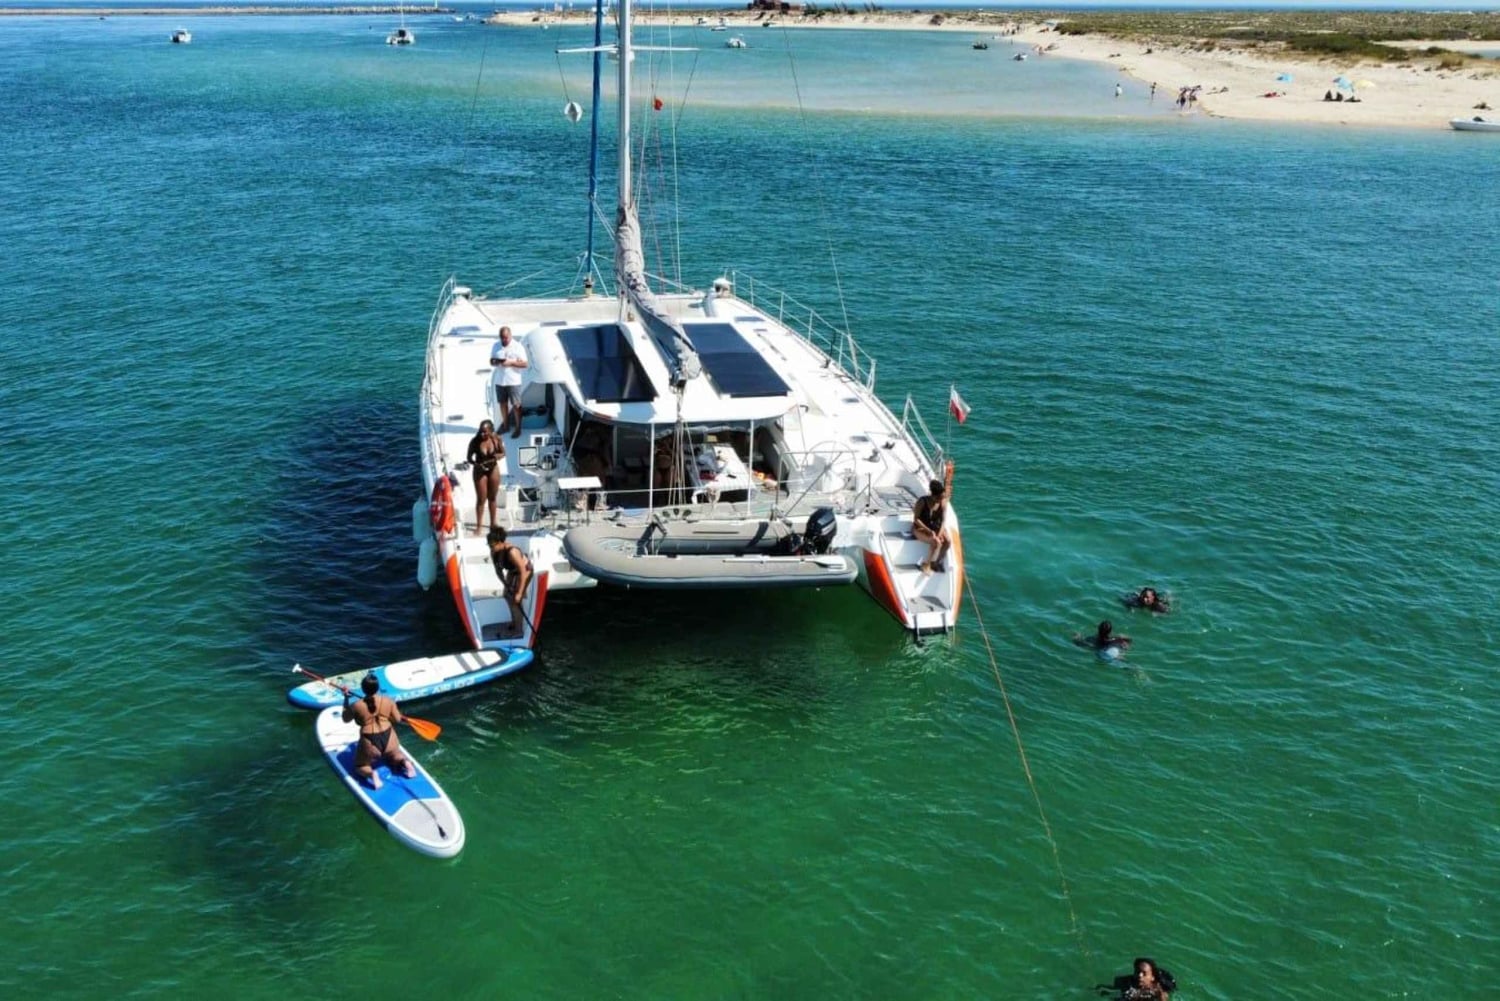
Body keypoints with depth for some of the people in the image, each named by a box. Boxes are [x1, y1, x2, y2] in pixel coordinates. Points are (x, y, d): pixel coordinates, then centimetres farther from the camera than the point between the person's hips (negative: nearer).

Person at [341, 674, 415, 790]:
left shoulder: (356, 706, -14)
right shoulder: (389, 701, -9)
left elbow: (346, 719, 6)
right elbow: (397, 719, 2)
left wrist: (346, 699, 11)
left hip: (369, 743, -3)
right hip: (389, 738, 3)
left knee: (360, 766, 22)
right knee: (395, 755, 35)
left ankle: (370, 773, -13)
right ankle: (405, 762, 0)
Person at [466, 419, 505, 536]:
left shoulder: (496, 439, -17)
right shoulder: (475, 441, -21)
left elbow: (503, 453, -2)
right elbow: (469, 458, -12)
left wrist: (498, 456, -24)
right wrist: (477, 464, -31)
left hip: (493, 469, 2)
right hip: (480, 471, -2)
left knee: (493, 497, 15)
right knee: (481, 499, 1)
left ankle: (493, 523, 31)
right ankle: (479, 525, 13)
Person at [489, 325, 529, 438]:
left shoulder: (518, 347, -10)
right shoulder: (496, 346, 3)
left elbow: (525, 364, -11)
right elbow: (491, 361, 10)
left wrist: (511, 362, -24)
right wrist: (496, 362, -14)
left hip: (513, 381, -4)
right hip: (499, 381, 4)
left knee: (516, 405, 1)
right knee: (503, 403, 15)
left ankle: (518, 428, 11)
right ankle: (505, 424, 31)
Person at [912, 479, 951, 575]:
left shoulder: (943, 503, -8)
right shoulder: (922, 502, -20)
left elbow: (944, 520, -8)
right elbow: (916, 519, -18)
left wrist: (940, 533, -26)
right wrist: (929, 531, -26)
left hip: (936, 527, 5)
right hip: (920, 528, -5)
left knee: (947, 542, -22)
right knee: (936, 542, -31)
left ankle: (936, 562, 2)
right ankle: (926, 564, -9)